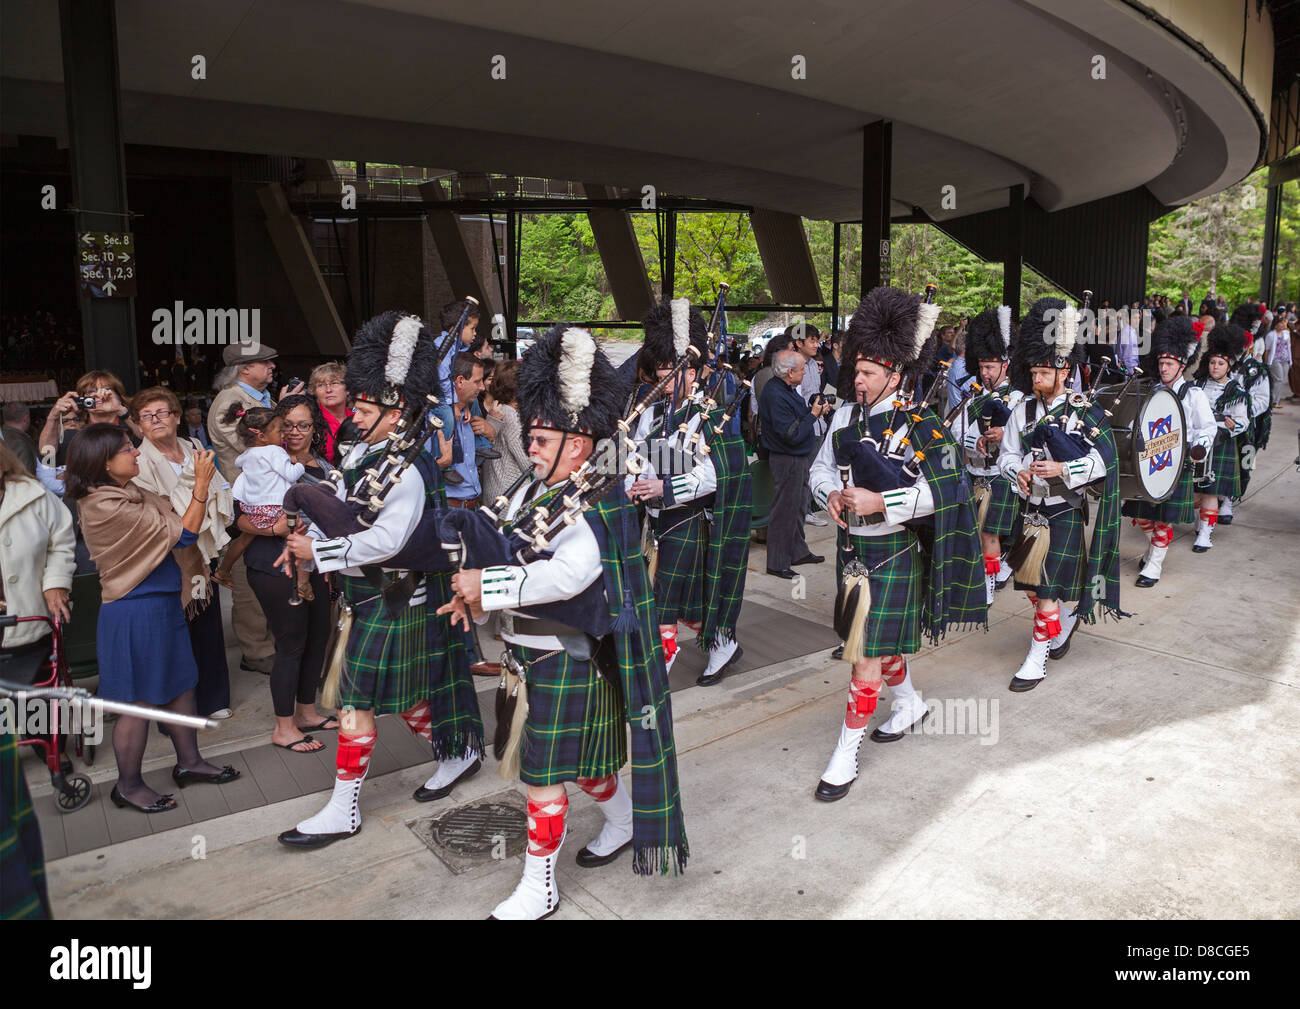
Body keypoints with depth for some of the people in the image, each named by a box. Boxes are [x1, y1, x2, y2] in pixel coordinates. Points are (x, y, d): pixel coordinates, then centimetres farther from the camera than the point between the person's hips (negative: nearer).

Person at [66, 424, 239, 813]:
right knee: (140, 700, 4)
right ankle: (128, 786, 20)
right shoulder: (107, 507, -22)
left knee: (181, 685, 17)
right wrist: (202, 483, -19)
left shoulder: (126, 494, 8)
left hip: (164, 603, 9)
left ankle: (189, 762, 31)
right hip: (136, 612, -9)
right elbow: (182, 534, -21)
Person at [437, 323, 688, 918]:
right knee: (576, 757, 23)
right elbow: (506, 552, 11)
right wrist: (480, 598, -8)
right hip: (528, 654, 8)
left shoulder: (593, 506, -21)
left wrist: (488, 584, -32)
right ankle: (623, 823, 46)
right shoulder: (532, 492, 6)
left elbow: (570, 574, -36)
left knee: (542, 773, 3)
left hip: (563, 662, -8)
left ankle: (538, 890, 20)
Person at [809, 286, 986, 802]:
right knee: (876, 640, 22)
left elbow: (946, 490, -19)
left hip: (893, 554, -7)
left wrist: (881, 502, -27)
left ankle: (846, 754, 7)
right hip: (855, 547, 7)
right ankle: (909, 703, 48)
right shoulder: (846, 414, 4)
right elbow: (821, 467, 11)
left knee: (866, 653, -4)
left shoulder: (919, 426, -14)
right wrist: (831, 494, -11)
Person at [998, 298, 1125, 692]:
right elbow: (1007, 454, 5)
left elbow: (1103, 461, -11)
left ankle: (1038, 657, 10)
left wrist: (1063, 470, -26)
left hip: (1063, 512, -5)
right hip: (1029, 508, 5)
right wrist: (1019, 471, -16)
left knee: (1047, 587, -2)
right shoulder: (1023, 410, 2)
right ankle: (1063, 624, 43)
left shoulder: (1085, 413, -10)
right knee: (1028, 583, 15)